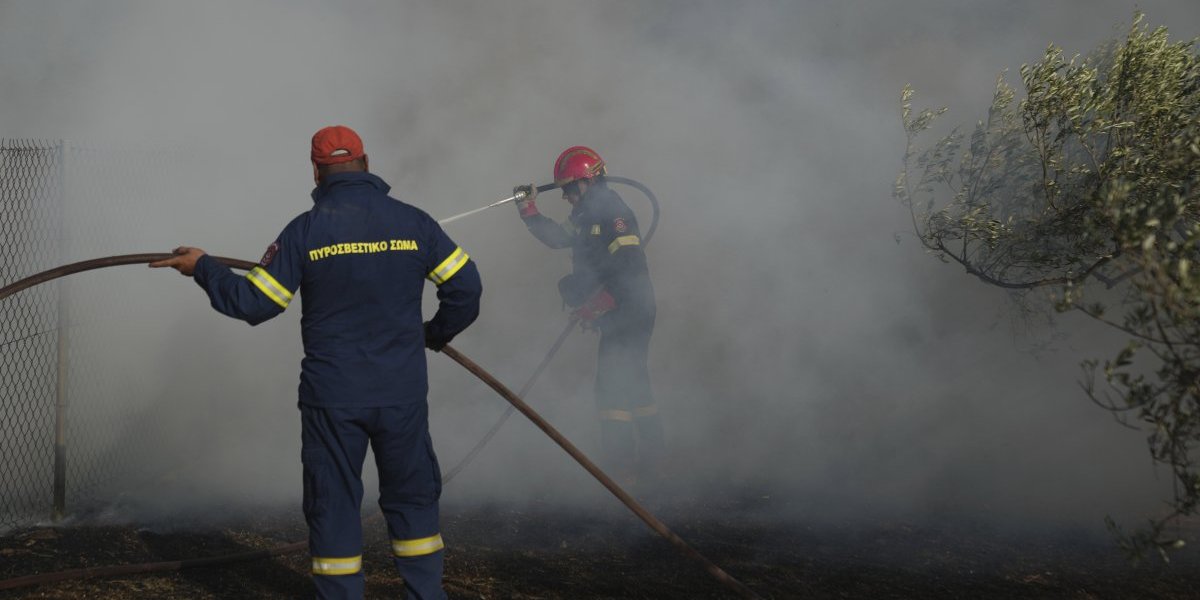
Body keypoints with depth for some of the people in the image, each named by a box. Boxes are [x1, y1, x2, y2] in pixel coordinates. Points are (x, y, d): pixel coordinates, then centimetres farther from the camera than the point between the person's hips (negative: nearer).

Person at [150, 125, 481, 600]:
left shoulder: (305, 230, -7)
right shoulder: (413, 222, -1)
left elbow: (254, 303, -5)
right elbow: (465, 285, 2)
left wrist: (202, 267, 9)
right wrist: (437, 333, 19)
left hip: (332, 399, -2)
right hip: (403, 394, 2)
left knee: (333, 506, 8)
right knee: (412, 499, 15)